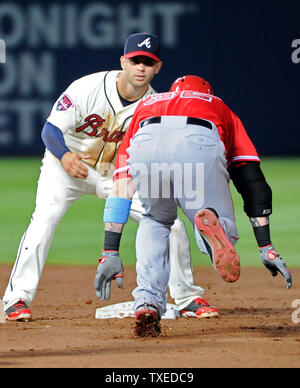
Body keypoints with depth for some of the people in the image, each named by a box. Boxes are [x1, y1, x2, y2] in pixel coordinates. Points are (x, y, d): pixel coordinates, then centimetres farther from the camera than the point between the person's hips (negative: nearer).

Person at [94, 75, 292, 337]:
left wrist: (111, 253, 34)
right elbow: (253, 182, 29)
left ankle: (147, 303, 9)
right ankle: (212, 223, -21)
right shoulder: (221, 110, 42)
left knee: (155, 221, 30)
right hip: (201, 146, -2)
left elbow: (120, 188, 36)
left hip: (146, 144, 2)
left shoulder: (145, 105, 44)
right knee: (223, 231, 17)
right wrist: (266, 247, 25)